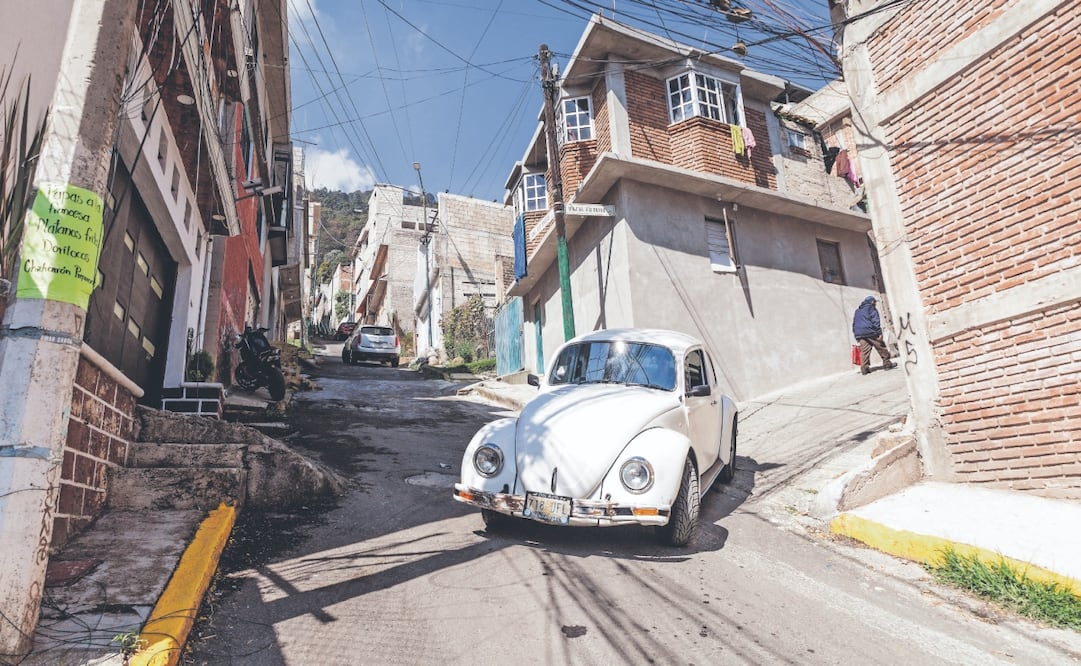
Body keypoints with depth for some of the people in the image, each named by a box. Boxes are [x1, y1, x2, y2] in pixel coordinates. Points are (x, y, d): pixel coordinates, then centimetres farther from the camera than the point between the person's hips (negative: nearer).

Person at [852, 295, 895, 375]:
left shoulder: (857, 311, 22)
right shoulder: (871, 308, 1)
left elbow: (854, 323, 21)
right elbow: (875, 321, -9)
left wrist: (856, 335, 22)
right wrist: (879, 333, -12)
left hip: (860, 335, 6)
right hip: (870, 332, -6)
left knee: (864, 351, 2)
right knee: (881, 348, 6)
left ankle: (864, 368, -4)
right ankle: (887, 364, 11)